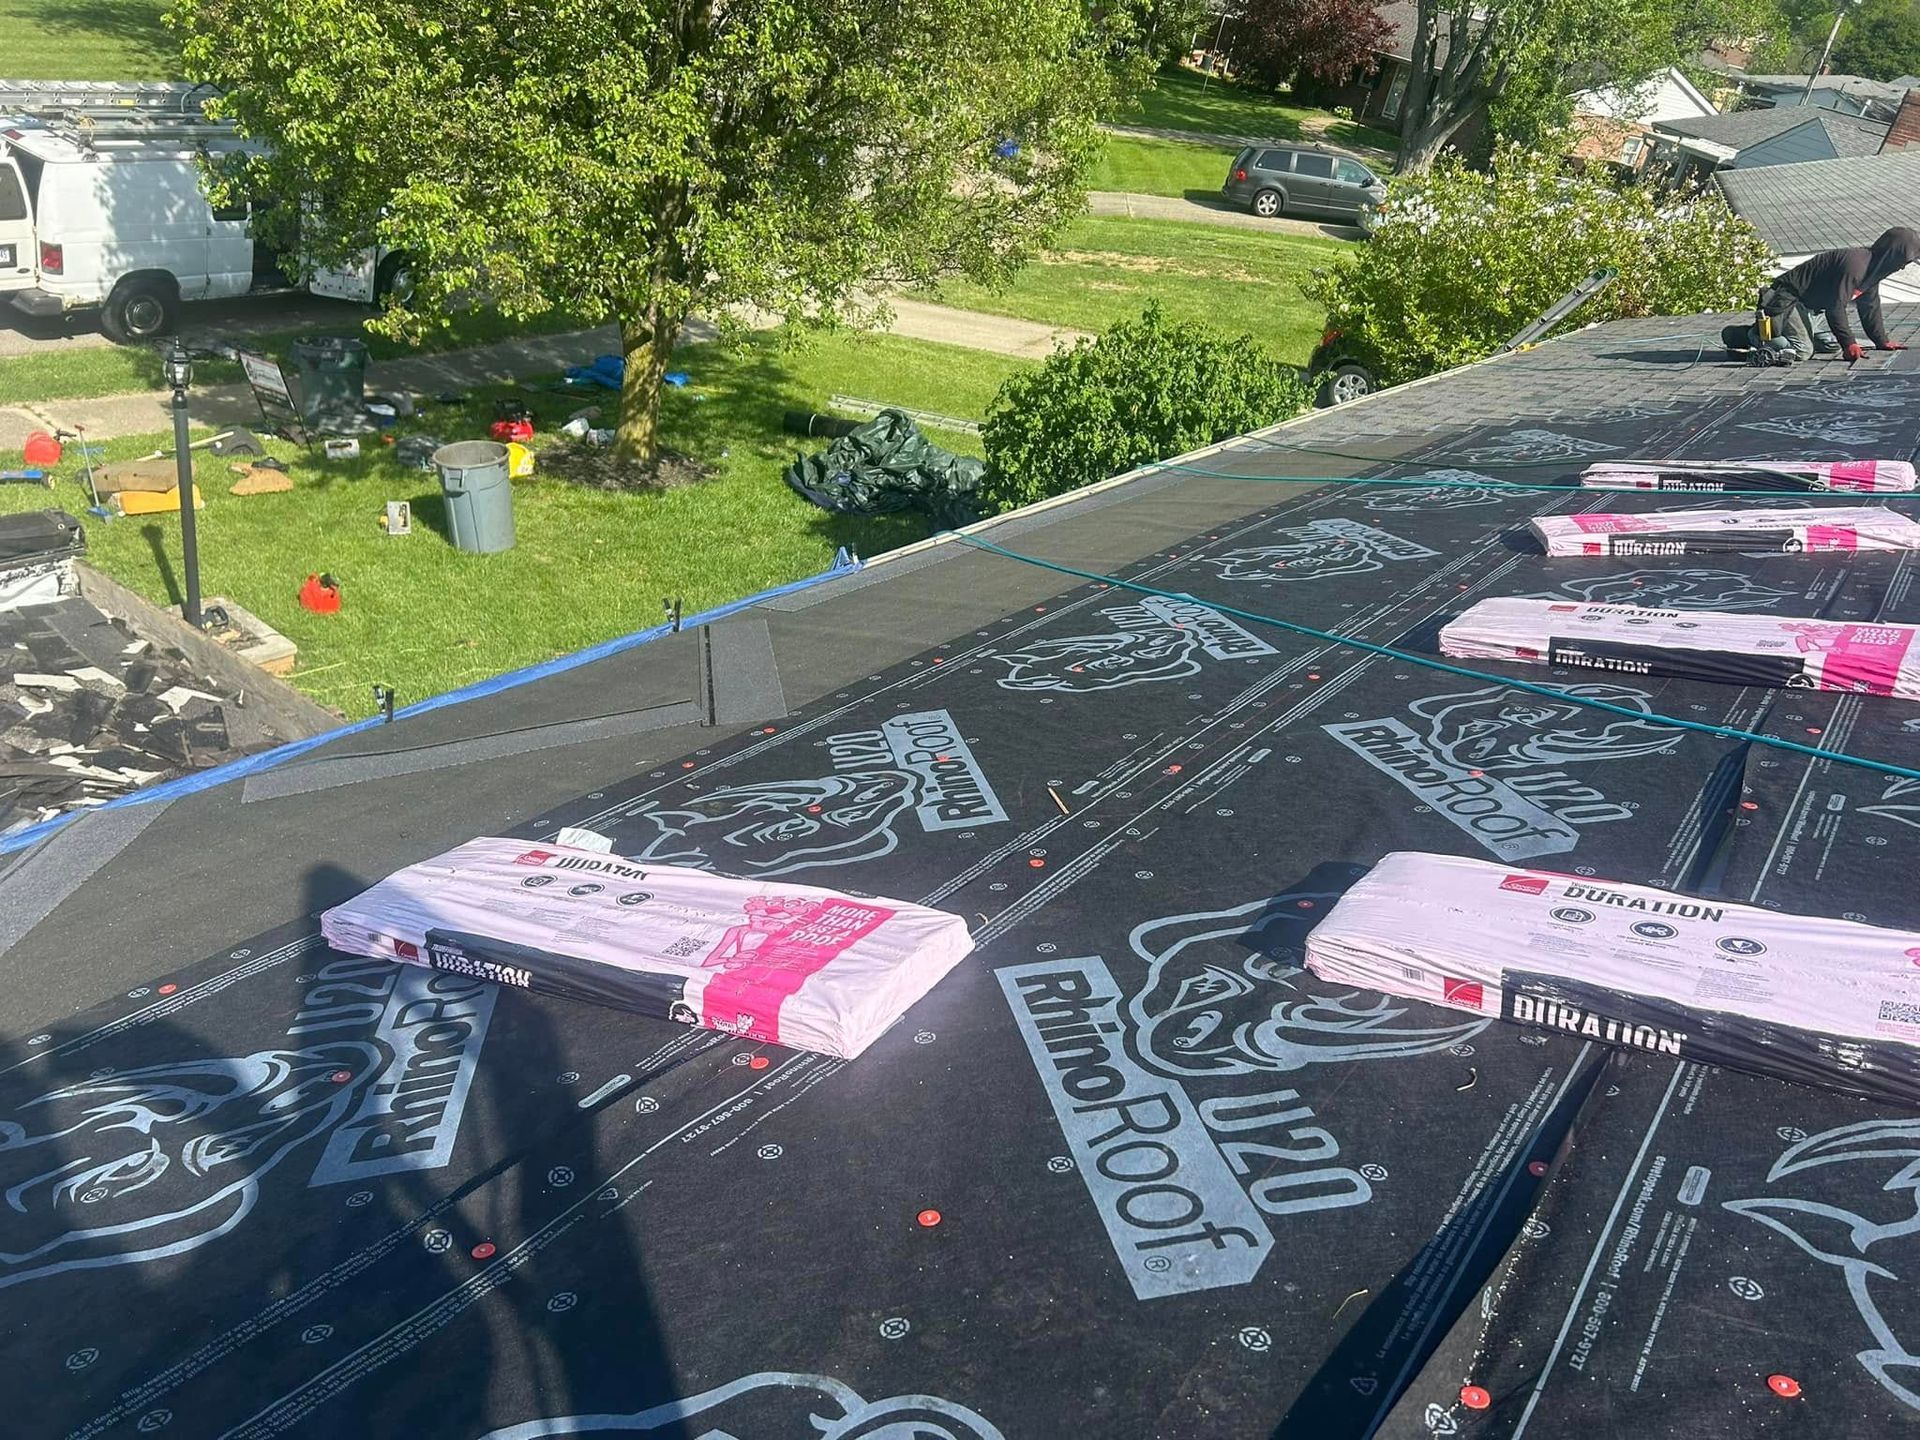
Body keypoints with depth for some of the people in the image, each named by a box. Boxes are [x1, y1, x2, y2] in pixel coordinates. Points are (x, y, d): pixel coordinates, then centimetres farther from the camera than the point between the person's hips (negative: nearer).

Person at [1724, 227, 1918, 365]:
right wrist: (1849, 343, -23)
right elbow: (1836, 308, -26)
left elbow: (1870, 308, 16)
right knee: (1802, 351, -25)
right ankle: (1754, 336, -8)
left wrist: (1882, 341, 12)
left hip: (1804, 304, 11)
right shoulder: (1854, 264, -24)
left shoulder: (1871, 267, 8)